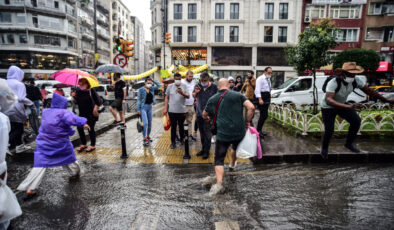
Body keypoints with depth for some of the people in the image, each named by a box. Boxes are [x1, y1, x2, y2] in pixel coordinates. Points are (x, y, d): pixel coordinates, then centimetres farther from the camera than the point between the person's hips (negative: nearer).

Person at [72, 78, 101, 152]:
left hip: (91, 114, -5)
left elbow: (98, 102, -12)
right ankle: (83, 144, 23)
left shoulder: (91, 91, -11)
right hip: (82, 114, 6)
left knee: (90, 129, 0)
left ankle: (93, 145, 17)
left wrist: (95, 108, -26)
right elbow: (76, 102, 10)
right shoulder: (78, 91, 4)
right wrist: (74, 97, -7)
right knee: (79, 128, 3)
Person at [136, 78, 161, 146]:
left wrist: (153, 80, 1)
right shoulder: (141, 89, -6)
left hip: (150, 107, 5)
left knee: (150, 123, 12)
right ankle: (145, 139, -6)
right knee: (145, 123, -12)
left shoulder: (152, 89, 6)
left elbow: (159, 85, 12)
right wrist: (138, 109, -10)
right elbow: (138, 99, -6)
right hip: (143, 107, -5)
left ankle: (148, 136, 29)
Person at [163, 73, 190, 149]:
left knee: (181, 126, 11)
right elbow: (167, 98, 9)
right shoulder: (170, 86, 5)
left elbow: (188, 96, -5)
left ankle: (182, 139, 30)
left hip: (182, 110, 0)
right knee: (173, 127, 6)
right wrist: (165, 108, 3)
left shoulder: (184, 86, 2)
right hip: (172, 110, 0)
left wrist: (182, 93, -26)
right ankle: (173, 142, 16)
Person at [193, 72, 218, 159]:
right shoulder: (198, 86, 3)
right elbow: (194, 96, 18)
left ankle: (207, 151, 13)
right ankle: (203, 149, 30)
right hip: (199, 113, 5)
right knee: (201, 133, 15)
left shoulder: (214, 87, -8)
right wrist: (195, 92, -5)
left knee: (207, 133, 0)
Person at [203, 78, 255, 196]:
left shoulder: (212, 99, 8)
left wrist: (207, 118, 44)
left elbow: (204, 114, 21)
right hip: (239, 131, 2)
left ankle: (219, 183, -13)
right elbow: (251, 107, -10)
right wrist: (247, 121, 4)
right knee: (235, 146, 34)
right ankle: (232, 164, 58)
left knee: (219, 159, 4)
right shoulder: (238, 95, 3)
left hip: (223, 133, -2)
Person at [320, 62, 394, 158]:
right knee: (329, 131, -10)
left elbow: (370, 91, -4)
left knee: (356, 121, -3)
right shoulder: (333, 83, -37)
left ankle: (349, 144, 19)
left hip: (342, 104, 6)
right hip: (328, 107, -6)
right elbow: (328, 100, -50)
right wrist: (348, 106, -60)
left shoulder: (357, 80, -18)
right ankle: (324, 148, 19)